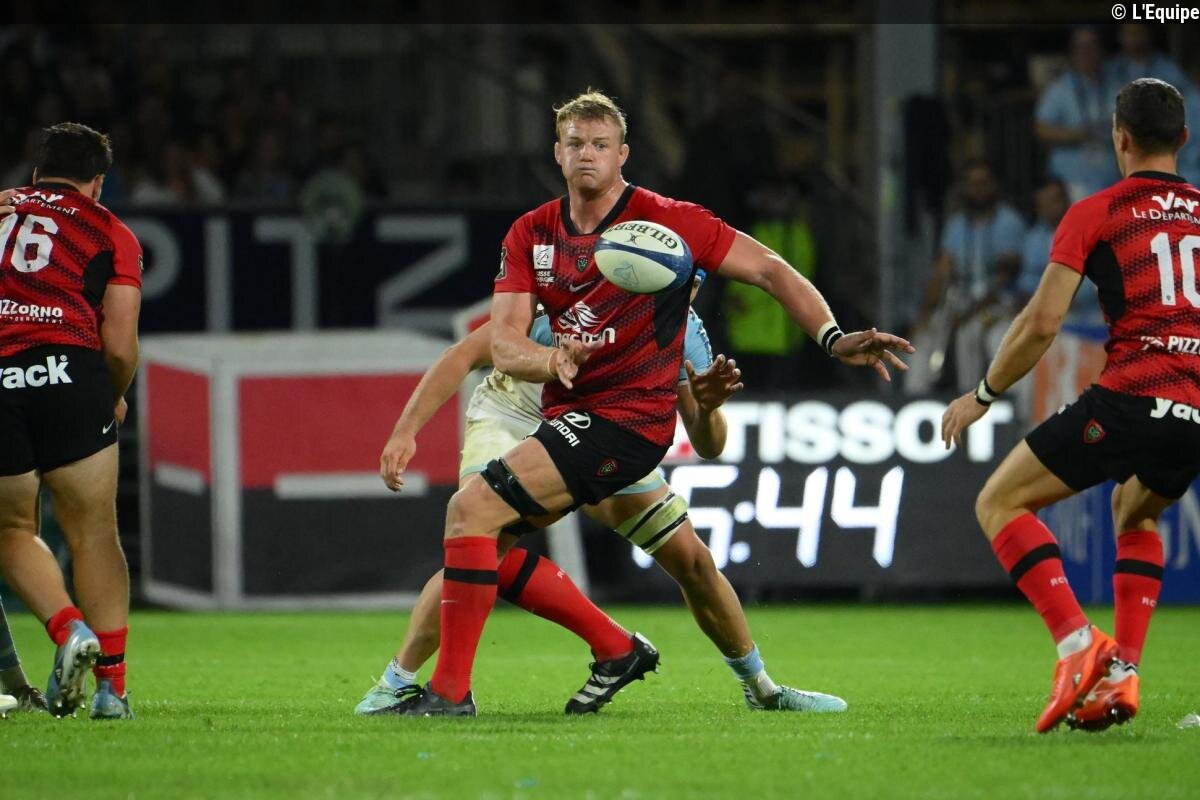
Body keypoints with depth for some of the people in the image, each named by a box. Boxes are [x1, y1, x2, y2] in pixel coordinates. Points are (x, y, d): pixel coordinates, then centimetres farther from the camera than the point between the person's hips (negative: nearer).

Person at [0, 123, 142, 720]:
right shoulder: (111, 233, 13)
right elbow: (119, 346, 6)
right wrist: (115, 399, 24)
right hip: (68, 370, -1)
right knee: (93, 535, 6)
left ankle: (68, 629, -7)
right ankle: (112, 686, 3)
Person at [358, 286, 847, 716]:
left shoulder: (683, 331, -18)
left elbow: (707, 448, -13)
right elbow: (467, 354, -28)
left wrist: (706, 409, -37)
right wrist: (405, 430, -36)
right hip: (516, 422, -4)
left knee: (691, 559, -2)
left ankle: (760, 688, 19)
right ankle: (396, 684, -20)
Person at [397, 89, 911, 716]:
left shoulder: (665, 222, -7)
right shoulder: (531, 234, 7)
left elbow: (769, 270, -2)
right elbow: (502, 344, -2)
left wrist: (834, 338, -16)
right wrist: (553, 360, -25)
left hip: (627, 420, -8)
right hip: (568, 416, 8)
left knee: (472, 508, -20)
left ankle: (451, 688, -18)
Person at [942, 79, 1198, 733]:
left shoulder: (1093, 214, 3)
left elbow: (1042, 322, -2)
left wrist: (982, 395, 9)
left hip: (1130, 398, -6)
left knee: (999, 504, 7)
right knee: (1136, 512, 34)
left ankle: (1077, 643, -13)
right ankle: (1122, 671, 18)